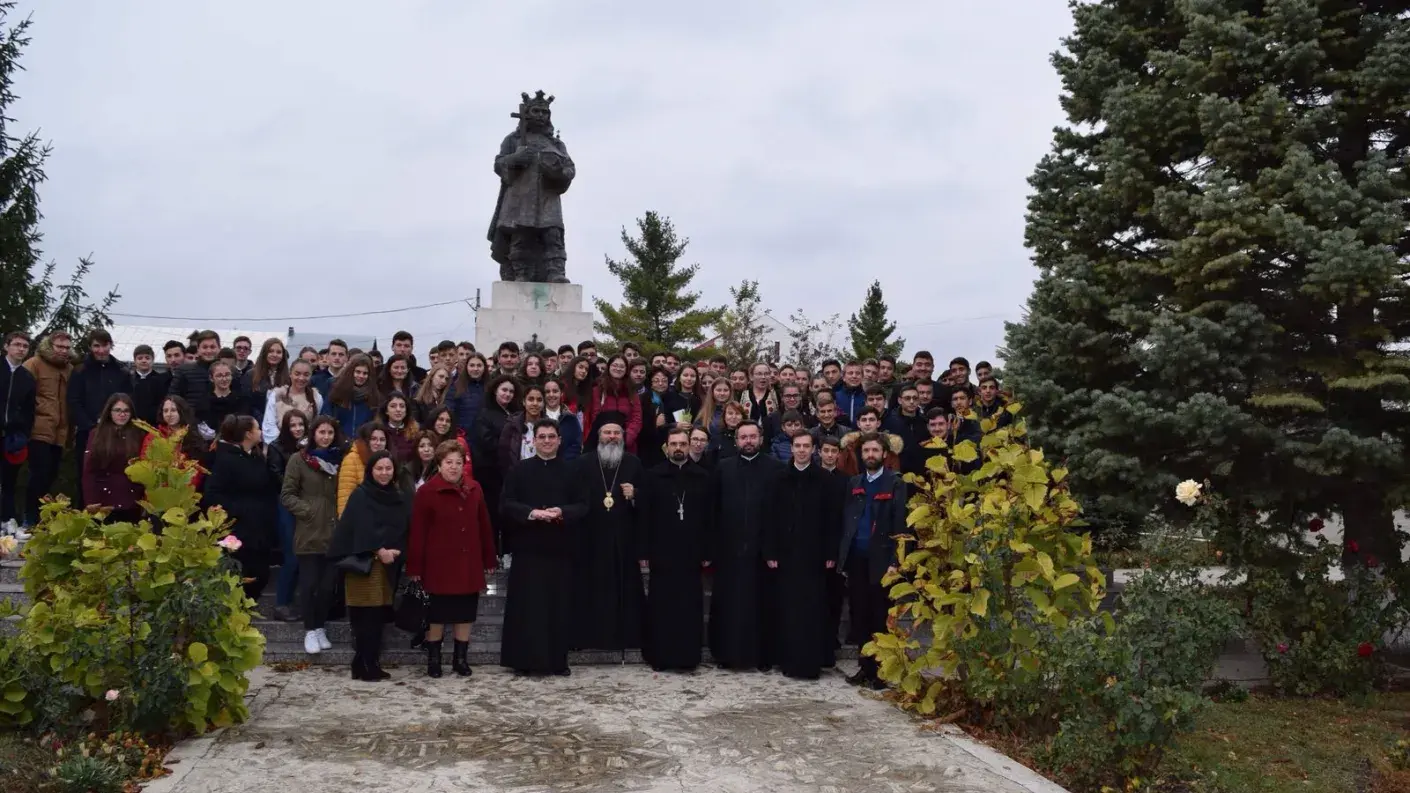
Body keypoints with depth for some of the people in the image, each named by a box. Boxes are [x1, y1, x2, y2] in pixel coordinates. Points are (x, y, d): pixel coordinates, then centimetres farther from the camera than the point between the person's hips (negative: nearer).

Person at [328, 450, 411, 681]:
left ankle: (372, 664, 12)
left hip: (389, 564, 5)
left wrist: (396, 551, -4)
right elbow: (362, 528, -13)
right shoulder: (360, 495, -2)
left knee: (379, 615, 5)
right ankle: (365, 667, -2)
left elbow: (404, 530, 12)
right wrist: (379, 550, -19)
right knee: (366, 616, -7)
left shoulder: (399, 498, 15)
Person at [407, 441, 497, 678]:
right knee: (437, 614, 5)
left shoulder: (474, 489, 5)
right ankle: (433, 659, 18)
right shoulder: (426, 492, -8)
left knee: (465, 613, 9)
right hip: (438, 565, -4)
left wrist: (489, 560, 10)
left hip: (469, 564, 4)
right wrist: (414, 567, -10)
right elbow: (417, 532, -8)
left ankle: (461, 659, 21)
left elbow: (484, 526, 9)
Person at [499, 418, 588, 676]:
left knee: (559, 605, 4)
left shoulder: (570, 471, 9)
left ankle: (557, 660, 12)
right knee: (527, 605, -1)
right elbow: (506, 504, -3)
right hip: (528, 548, -2)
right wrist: (532, 512, -17)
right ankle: (525, 660, 6)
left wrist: (562, 512, -14)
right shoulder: (519, 470, 4)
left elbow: (582, 506, 5)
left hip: (560, 548, 2)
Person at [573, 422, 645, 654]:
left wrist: (634, 495, -11)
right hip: (592, 534, -1)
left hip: (624, 535, 1)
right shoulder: (585, 462, 5)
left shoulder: (634, 463, 7)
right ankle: (590, 634, 8)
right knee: (592, 586, 1)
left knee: (625, 586, 1)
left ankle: (626, 635, 9)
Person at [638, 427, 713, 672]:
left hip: (692, 553, 1)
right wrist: (644, 552, -5)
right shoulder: (653, 476, 2)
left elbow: (709, 518, 4)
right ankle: (660, 656, 12)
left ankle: (688, 657, 11)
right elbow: (644, 517, 0)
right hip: (662, 552, -1)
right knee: (661, 607, 4)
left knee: (690, 607, 3)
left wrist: (707, 552, 0)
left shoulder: (702, 477, 4)